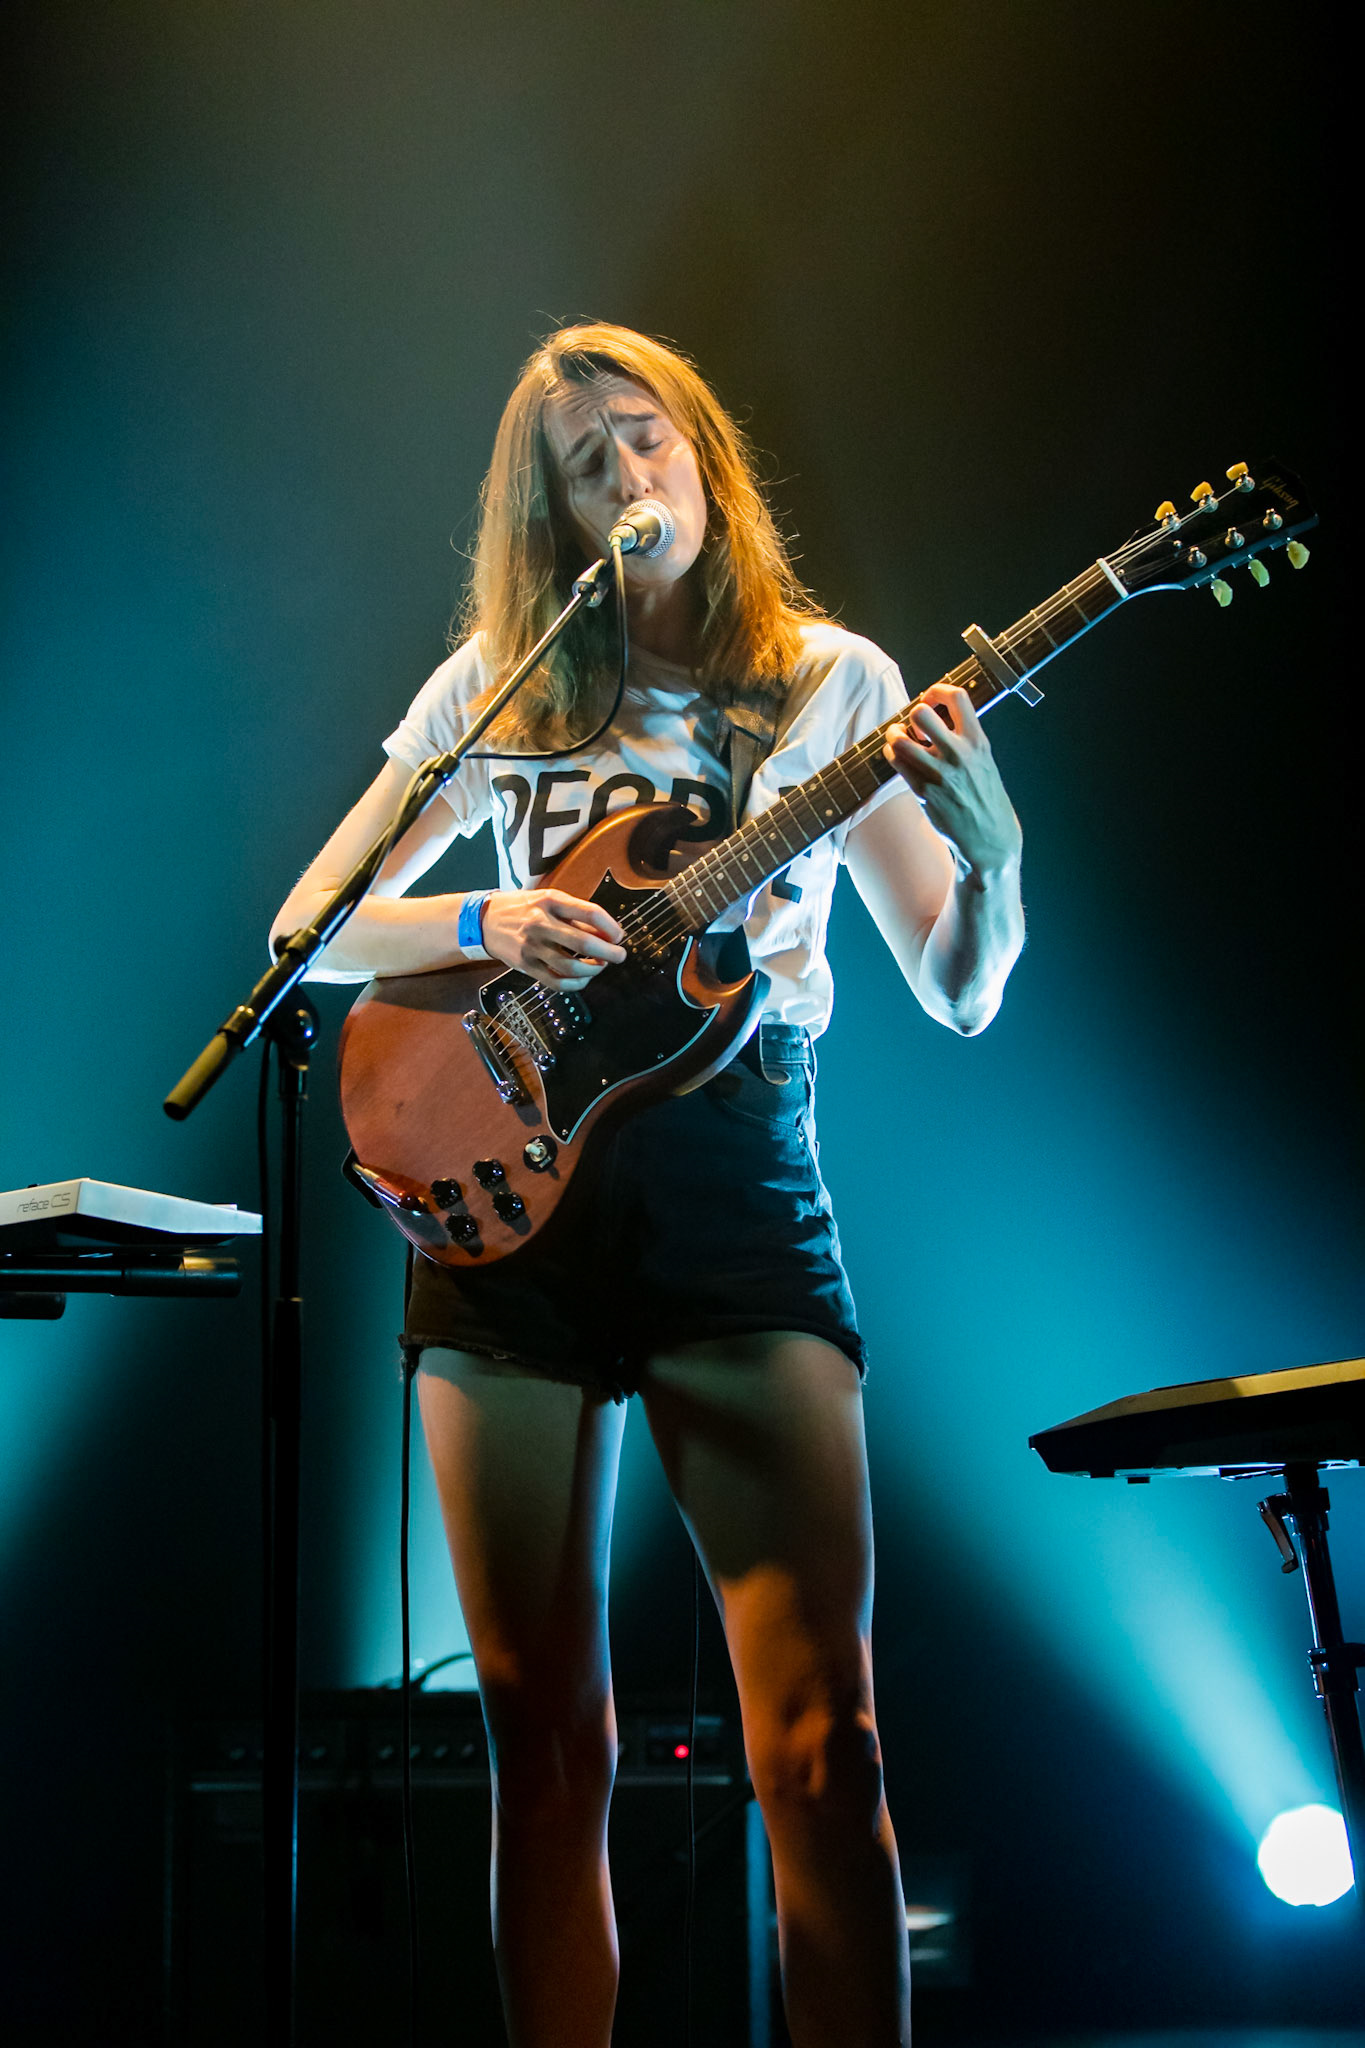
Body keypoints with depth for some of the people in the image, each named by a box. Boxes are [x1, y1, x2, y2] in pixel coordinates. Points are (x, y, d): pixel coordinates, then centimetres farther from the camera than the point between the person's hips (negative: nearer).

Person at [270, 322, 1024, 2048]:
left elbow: (960, 996, 4)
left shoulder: (831, 681, 8)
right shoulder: (496, 685, 11)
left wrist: (989, 854, -17)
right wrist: (483, 923, -8)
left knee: (819, 1734, -11)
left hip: (739, 1192, -1)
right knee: (545, 1735, 3)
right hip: (513, 1190, 2)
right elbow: (310, 930, 11)